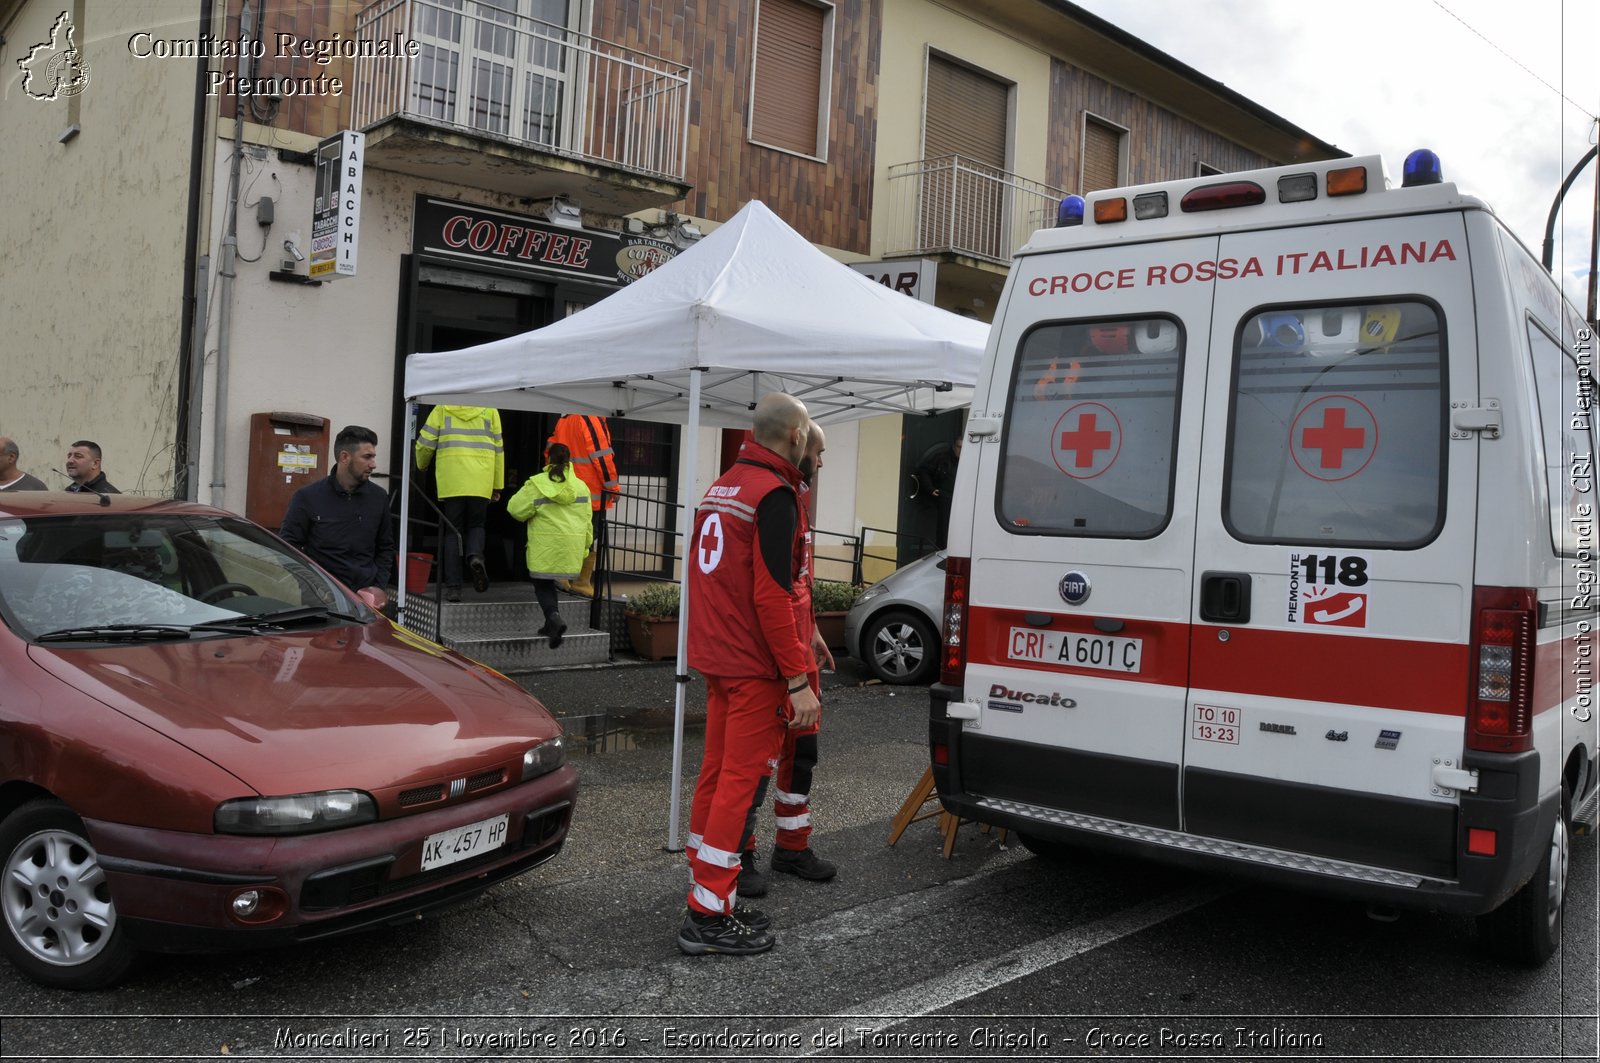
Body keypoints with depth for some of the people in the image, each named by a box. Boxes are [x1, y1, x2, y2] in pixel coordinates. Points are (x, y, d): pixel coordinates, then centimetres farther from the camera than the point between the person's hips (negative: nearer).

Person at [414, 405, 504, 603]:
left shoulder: (443, 408, 7)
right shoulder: (490, 410, 9)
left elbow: (425, 443, 6)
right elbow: (498, 449, 10)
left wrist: (422, 465, 28)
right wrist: (497, 486, 16)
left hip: (451, 482, 0)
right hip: (480, 483, 1)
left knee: (452, 532, 7)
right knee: (476, 525, 17)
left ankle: (453, 587, 3)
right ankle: (476, 556, -15)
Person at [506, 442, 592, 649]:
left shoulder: (537, 484, -10)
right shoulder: (580, 486, 5)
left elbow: (516, 509, -6)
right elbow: (586, 521, 9)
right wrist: (585, 546, 19)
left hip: (545, 548, -4)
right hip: (571, 547, 4)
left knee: (542, 585, 7)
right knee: (549, 582, 21)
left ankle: (554, 617, -16)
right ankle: (551, 624, 21)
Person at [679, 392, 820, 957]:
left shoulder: (721, 487, 13)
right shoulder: (774, 494, -15)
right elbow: (772, 595, -21)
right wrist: (798, 681, -19)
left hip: (718, 659, 9)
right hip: (756, 666, -9)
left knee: (716, 772, 15)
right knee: (741, 780, -3)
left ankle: (706, 892, 26)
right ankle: (710, 915, 3)